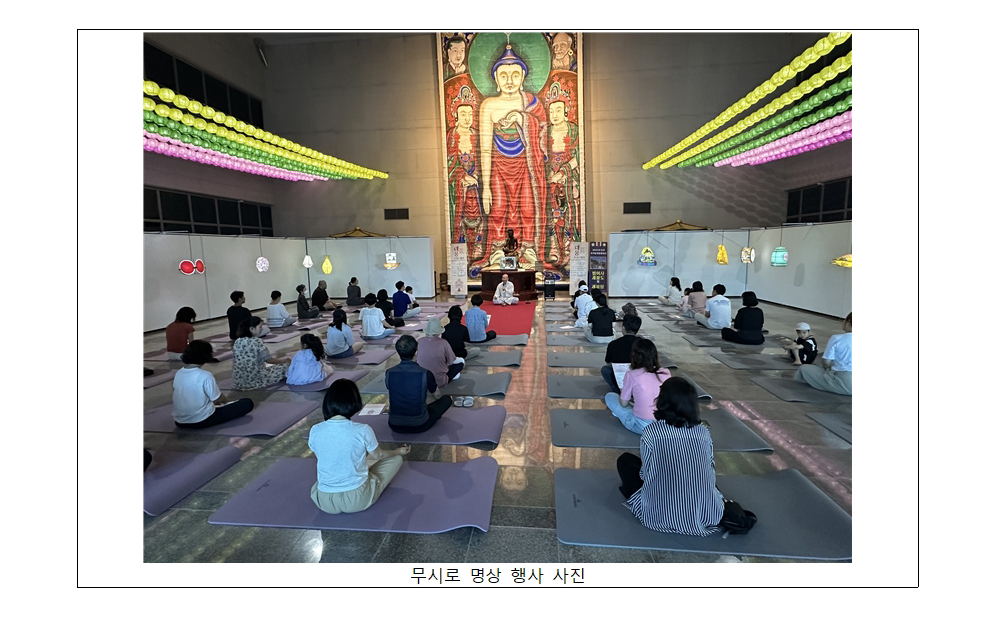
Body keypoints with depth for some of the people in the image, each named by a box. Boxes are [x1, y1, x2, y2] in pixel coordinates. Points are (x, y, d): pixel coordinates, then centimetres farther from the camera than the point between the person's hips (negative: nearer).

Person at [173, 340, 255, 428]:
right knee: (248, 403, -4)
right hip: (202, 421, -7)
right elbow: (218, 399, -11)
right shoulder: (205, 376, -20)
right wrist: (228, 401, 12)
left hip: (180, 422, 7)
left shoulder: (178, 374, 0)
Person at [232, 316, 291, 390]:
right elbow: (268, 359, -11)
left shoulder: (238, 341, 1)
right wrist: (284, 360, 6)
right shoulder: (257, 341, -17)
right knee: (286, 365, 2)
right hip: (256, 379, -7)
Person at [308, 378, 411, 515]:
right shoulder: (363, 431, -20)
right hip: (358, 501, -5)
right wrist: (399, 451, 21)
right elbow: (378, 455, 0)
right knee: (396, 458, 14)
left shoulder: (315, 431, -12)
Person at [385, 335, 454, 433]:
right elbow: (433, 390, 5)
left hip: (395, 426, 4)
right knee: (447, 399, 15)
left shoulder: (389, 373, -12)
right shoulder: (425, 374, -18)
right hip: (419, 426, -4)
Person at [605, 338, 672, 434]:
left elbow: (623, 404, -2)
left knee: (610, 396, 14)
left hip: (641, 426, -5)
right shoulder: (666, 373, -2)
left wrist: (622, 393, 20)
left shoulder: (631, 375, -13)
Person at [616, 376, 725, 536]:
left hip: (659, 516, -4)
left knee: (625, 460, 15)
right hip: (705, 518, 5)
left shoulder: (651, 430, -10)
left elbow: (645, 473, -1)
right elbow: (710, 472, 10)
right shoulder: (703, 432, -1)